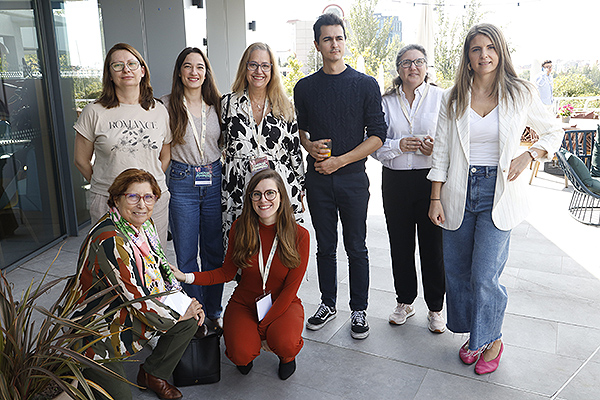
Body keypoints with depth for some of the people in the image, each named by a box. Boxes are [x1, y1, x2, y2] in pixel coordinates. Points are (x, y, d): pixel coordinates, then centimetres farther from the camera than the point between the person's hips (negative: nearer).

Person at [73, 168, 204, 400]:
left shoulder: (144, 225, -1)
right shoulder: (109, 241, -28)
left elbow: (160, 268, 11)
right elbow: (136, 297, -26)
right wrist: (177, 315, -13)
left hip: (134, 311, 8)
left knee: (191, 320, -5)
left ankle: (153, 374, 15)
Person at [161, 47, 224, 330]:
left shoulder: (216, 104, 6)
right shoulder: (167, 105, -2)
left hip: (215, 180, 2)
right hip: (182, 182, -2)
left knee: (215, 251, 10)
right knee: (186, 256, 4)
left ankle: (213, 312, 26)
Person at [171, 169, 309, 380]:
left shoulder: (299, 235, -15)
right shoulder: (240, 228, -9)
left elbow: (290, 289, -13)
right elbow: (227, 272, 0)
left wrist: (263, 328, -17)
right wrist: (187, 277, -14)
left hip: (283, 304, -1)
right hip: (244, 303, 1)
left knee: (284, 344, -31)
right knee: (241, 355, -24)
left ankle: (287, 355, 7)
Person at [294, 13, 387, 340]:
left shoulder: (366, 85, 0)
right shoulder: (305, 87, 7)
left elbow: (377, 136, -5)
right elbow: (298, 130, 16)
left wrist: (339, 160, -12)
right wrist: (310, 146, -7)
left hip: (352, 177, -2)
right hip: (318, 178, 2)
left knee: (356, 248, 6)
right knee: (325, 246, 12)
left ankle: (359, 310, 22)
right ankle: (328, 304, 29)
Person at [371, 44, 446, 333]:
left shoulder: (440, 97, 3)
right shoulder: (386, 101, 8)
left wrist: (437, 148, -18)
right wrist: (398, 145, -14)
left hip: (431, 179, -2)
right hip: (395, 181, 2)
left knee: (433, 246, 3)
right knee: (400, 245, 11)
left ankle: (435, 308, 22)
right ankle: (405, 301, 30)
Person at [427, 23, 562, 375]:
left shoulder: (521, 93, 1)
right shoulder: (453, 99, 4)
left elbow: (553, 132, 13)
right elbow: (441, 152, 4)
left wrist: (528, 156, -6)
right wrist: (436, 198, 0)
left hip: (498, 193, -2)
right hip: (459, 193, 3)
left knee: (485, 275, -6)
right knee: (457, 271, 9)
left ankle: (492, 340, 21)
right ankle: (473, 335, 32)